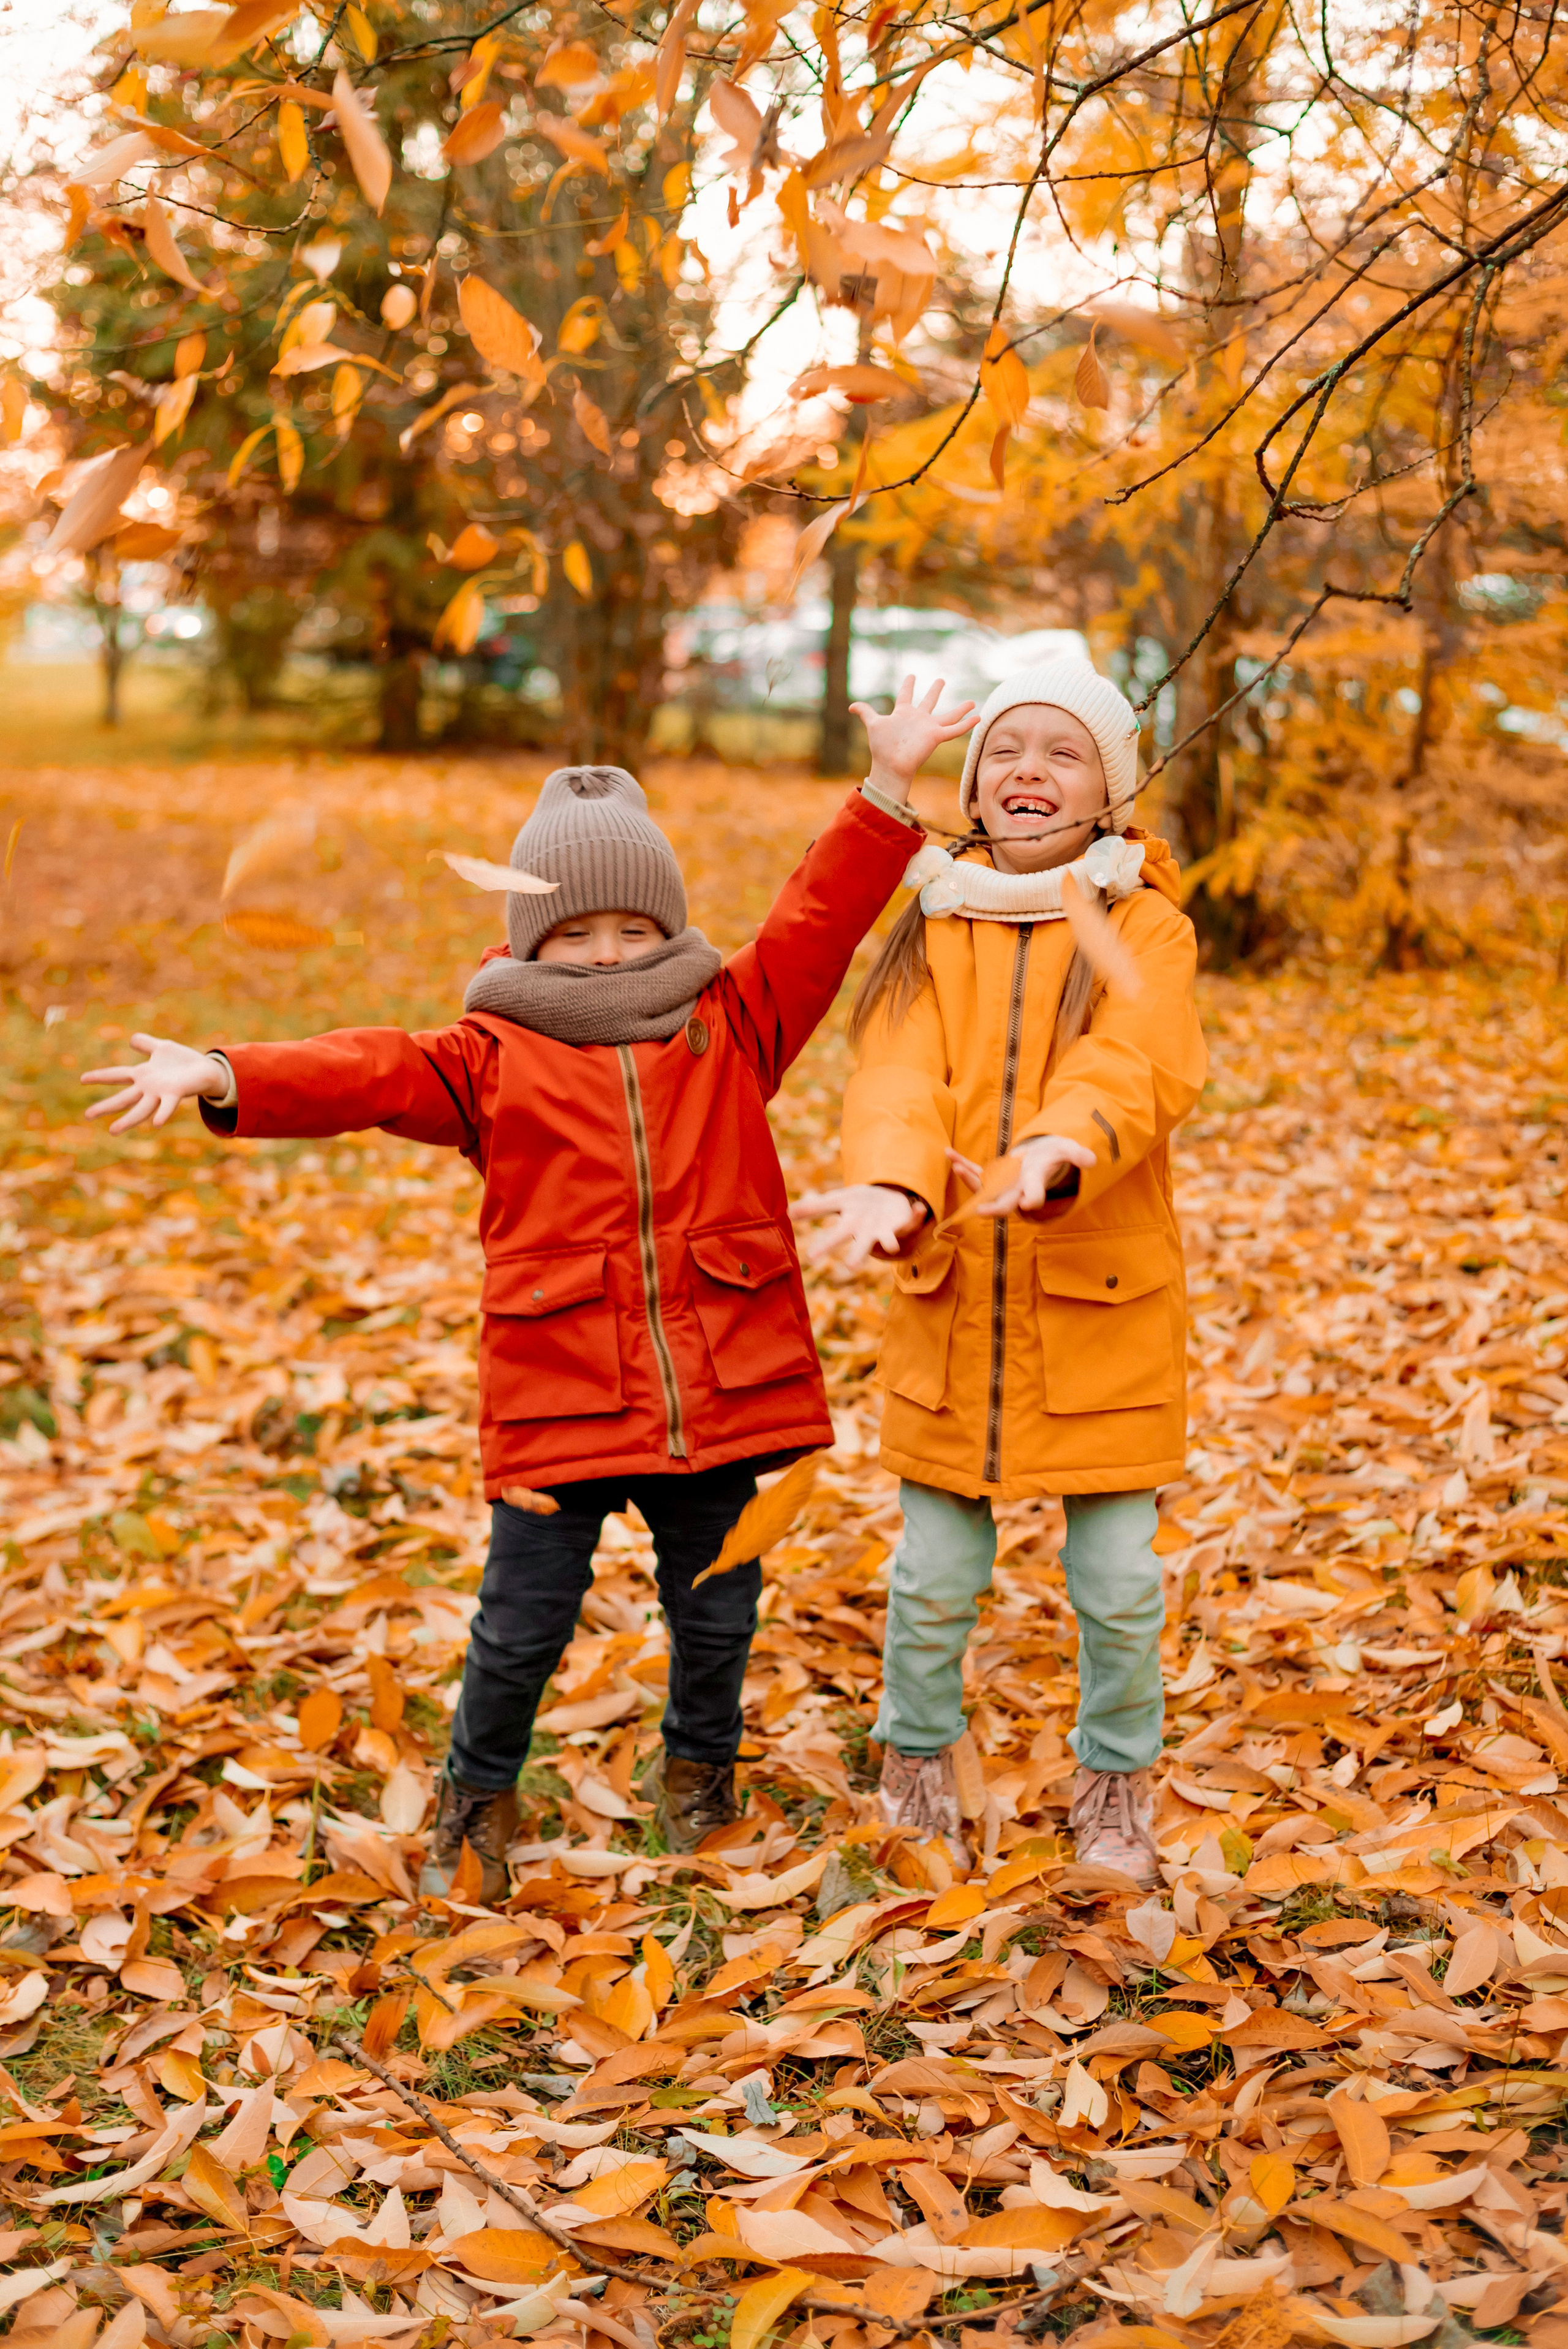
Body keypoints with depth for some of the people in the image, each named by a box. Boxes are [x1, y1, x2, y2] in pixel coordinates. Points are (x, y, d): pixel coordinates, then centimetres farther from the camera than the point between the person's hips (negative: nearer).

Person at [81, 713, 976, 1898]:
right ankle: (478, 1797, 31)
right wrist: (222, 1078, -26)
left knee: (717, 1617, 16)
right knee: (522, 1624, 6)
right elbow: (369, 1072, -11)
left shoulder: (732, 1027, 8)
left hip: (721, 1390, 2)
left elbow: (818, 924, 4)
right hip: (557, 1399, -2)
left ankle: (699, 1776, 42)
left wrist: (887, 793, -3)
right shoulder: (493, 1056, 1)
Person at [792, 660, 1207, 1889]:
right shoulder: (936, 924, 6)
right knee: (935, 1575, 9)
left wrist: (1058, 1154, -43)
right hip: (951, 1305, 2)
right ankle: (917, 1765, 34)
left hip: (1101, 1306, -2)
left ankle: (1117, 1784, 30)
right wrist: (893, 1183, -32)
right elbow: (900, 1075, -10)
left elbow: (1135, 1067, -21)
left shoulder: (1144, 927, -2)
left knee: (1117, 1579, 6)